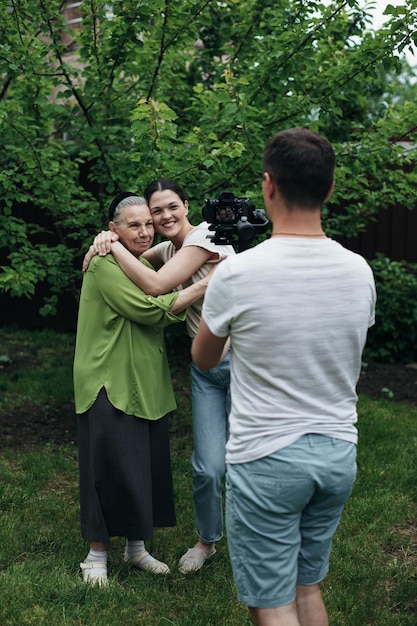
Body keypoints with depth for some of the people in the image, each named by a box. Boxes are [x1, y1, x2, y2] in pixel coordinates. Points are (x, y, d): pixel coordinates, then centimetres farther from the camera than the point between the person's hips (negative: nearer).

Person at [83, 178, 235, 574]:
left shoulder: (204, 238, -13)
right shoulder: (169, 248, 12)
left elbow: (154, 285, -22)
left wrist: (113, 245, -12)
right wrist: (104, 244, 0)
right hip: (205, 366, 6)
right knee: (207, 467, 3)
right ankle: (206, 540, 26)